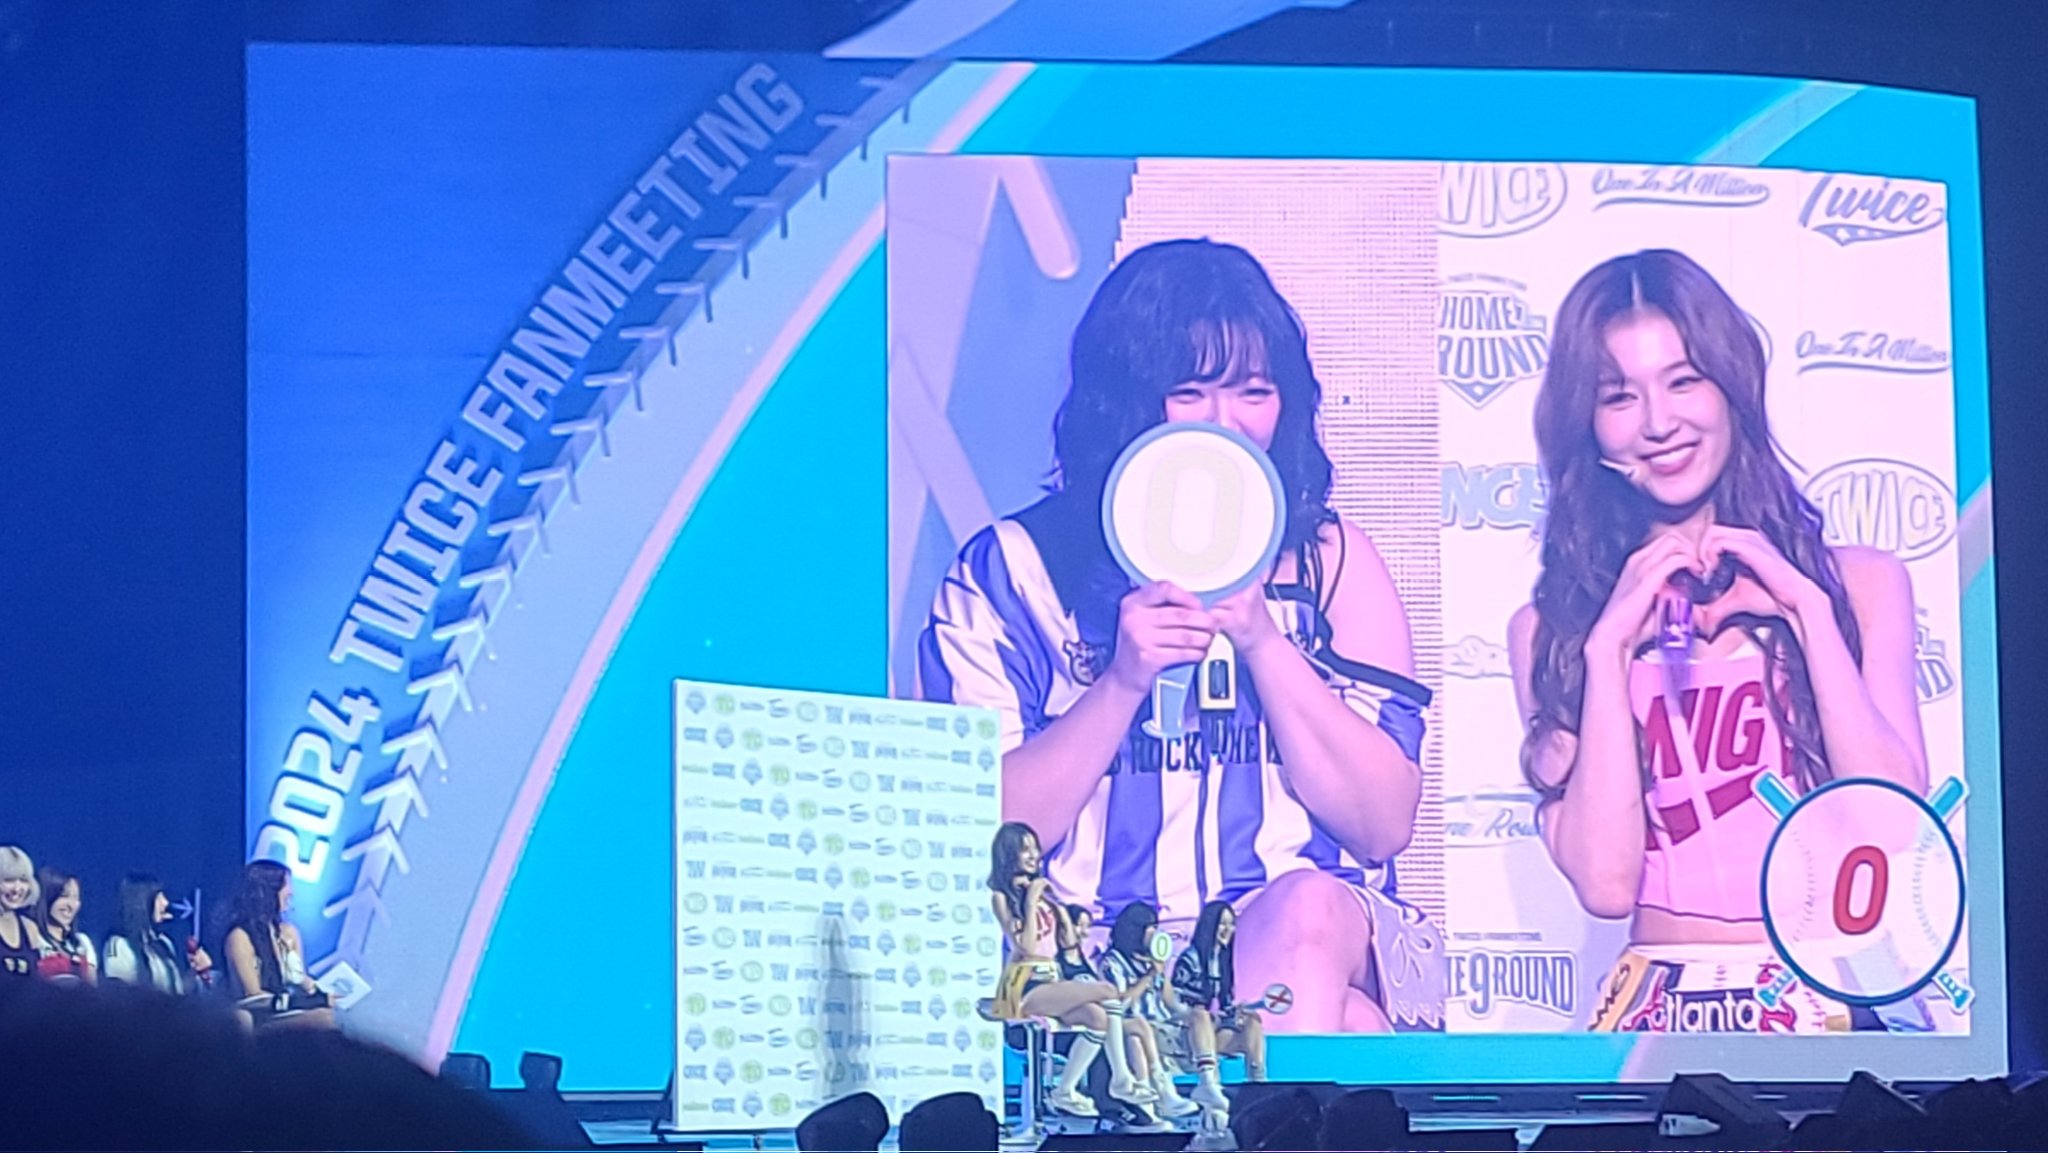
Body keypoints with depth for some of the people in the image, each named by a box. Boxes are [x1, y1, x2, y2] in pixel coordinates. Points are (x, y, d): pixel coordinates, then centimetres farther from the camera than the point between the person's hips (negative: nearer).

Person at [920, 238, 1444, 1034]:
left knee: (1307, 912, -35)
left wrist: (1263, 640, -8)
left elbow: (1385, 823, 2)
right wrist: (1123, 683, -13)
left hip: (1316, 939, 4)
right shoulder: (1009, 571, 7)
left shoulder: (1330, 561, 12)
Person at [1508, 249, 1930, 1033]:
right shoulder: (1550, 629, 8)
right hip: (1665, 998, -1)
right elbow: (1605, 884, -3)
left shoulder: (1861, 583, 10)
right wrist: (1608, 650, -6)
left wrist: (1808, 609, -3)